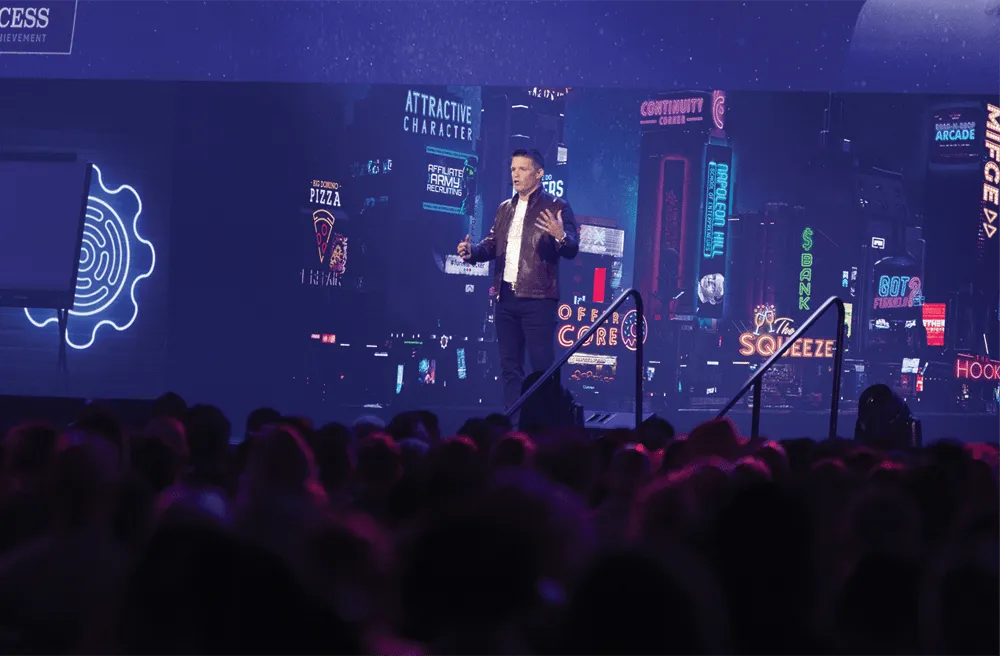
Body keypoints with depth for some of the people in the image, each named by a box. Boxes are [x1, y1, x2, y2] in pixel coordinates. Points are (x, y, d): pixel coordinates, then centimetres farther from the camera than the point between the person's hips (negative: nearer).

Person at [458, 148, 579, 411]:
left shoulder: (556, 207, -2)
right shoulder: (505, 209, 17)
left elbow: (572, 250, -9)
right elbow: (491, 245, 18)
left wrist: (561, 236, -31)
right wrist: (471, 251, -3)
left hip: (537, 299, -6)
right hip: (506, 297, 7)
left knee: (542, 365, -7)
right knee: (509, 365, 9)